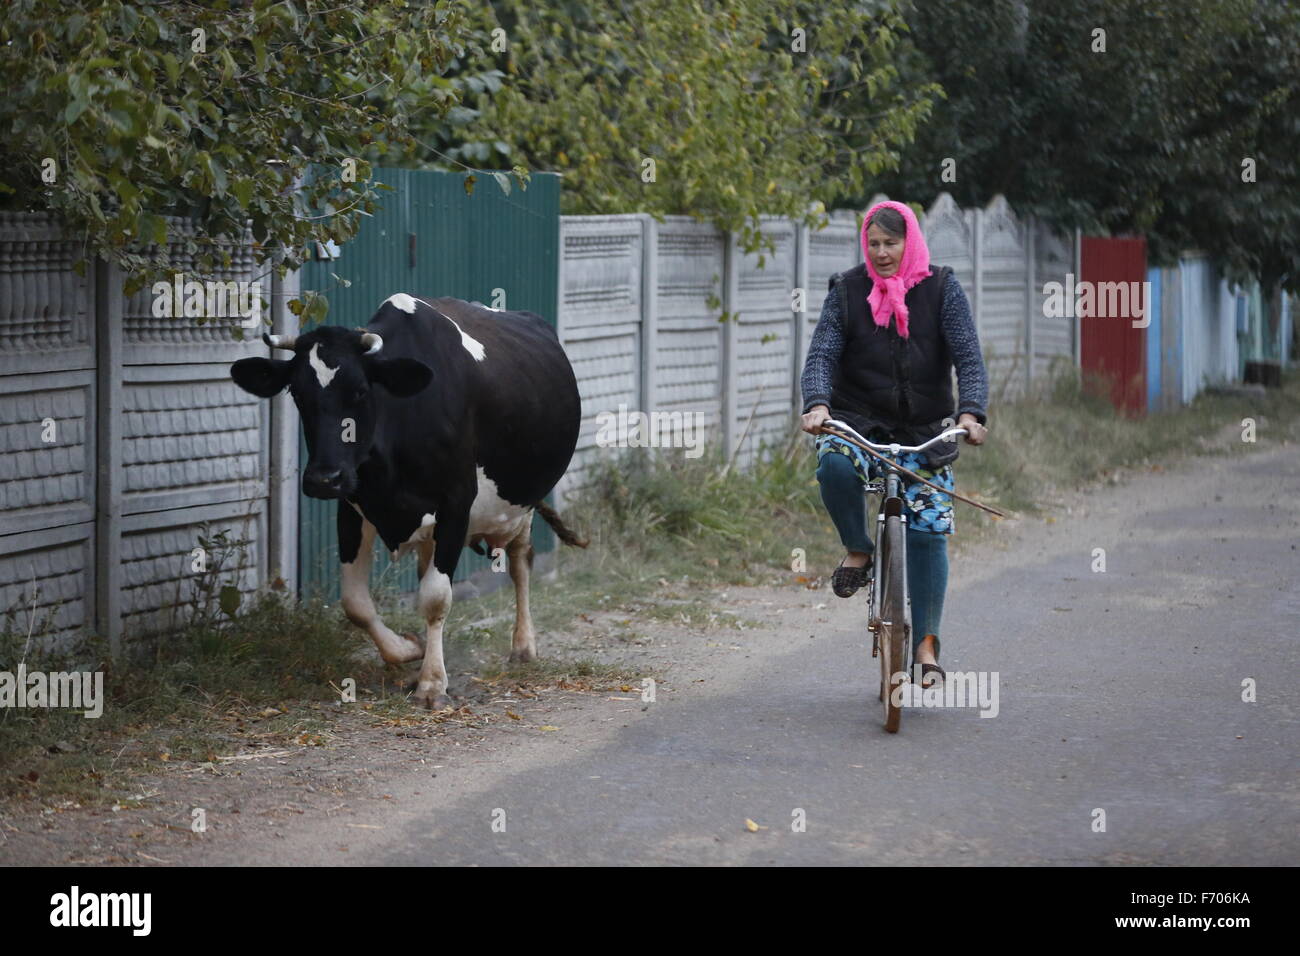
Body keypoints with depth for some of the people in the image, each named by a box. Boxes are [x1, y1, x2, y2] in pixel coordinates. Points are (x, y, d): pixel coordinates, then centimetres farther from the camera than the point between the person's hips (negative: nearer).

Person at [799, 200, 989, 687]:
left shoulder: (942, 290, -2)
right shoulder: (847, 291, -1)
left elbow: (969, 358, -10)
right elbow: (821, 355, -10)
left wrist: (970, 413, -29)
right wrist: (818, 405, -31)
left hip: (925, 433, 0)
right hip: (858, 422, 0)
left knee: (929, 530, -8)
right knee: (834, 463, -34)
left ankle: (925, 644, 4)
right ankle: (858, 550, -8)